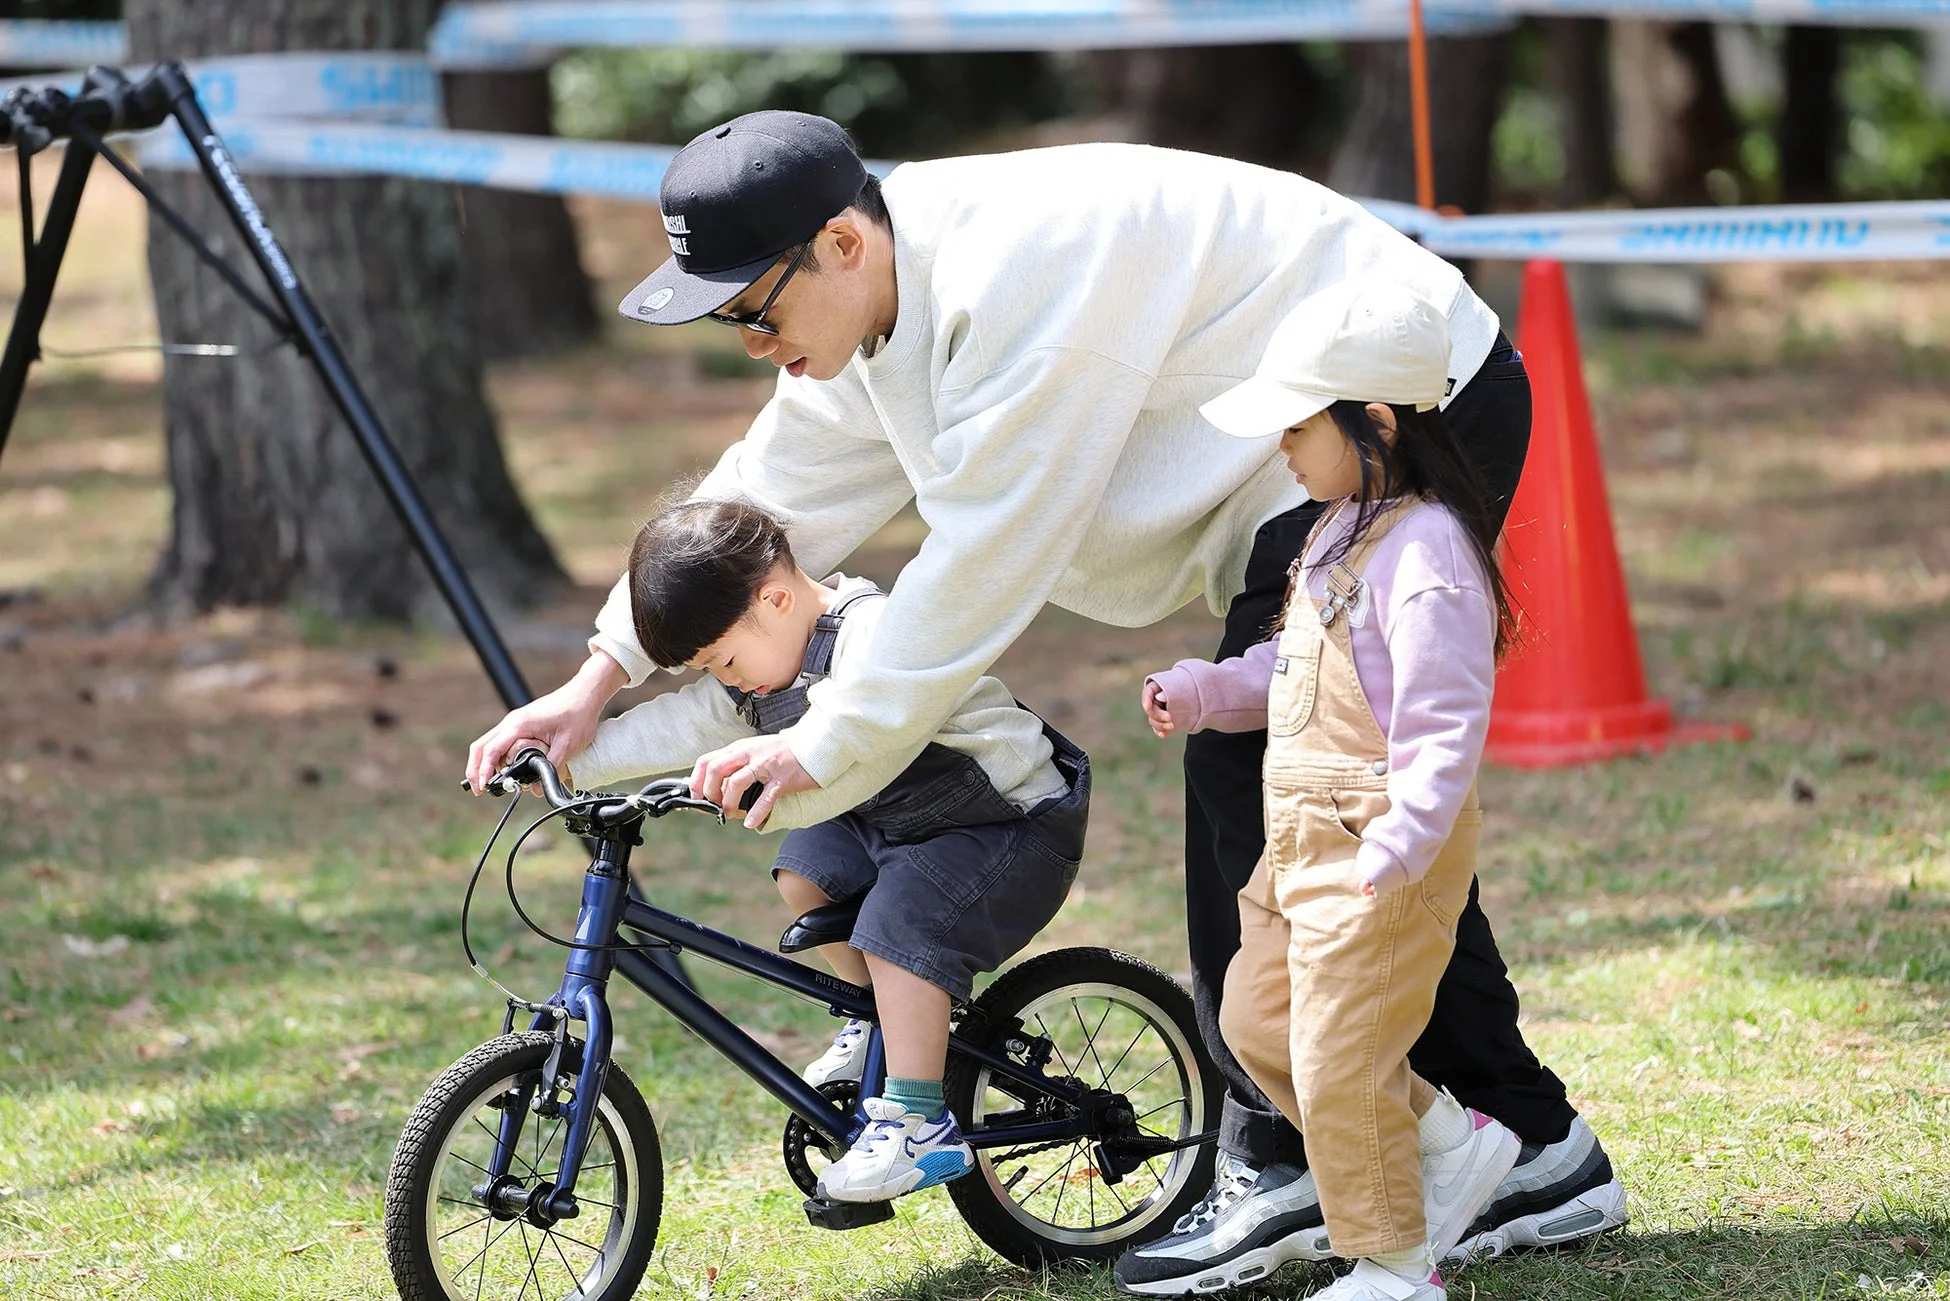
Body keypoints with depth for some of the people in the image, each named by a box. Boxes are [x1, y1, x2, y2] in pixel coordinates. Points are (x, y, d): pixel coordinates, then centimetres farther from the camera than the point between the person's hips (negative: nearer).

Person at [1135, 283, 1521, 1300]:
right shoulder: (1342, 529, 11)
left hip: (1381, 848, -11)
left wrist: (1398, 846, -35)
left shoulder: (1425, 554, -21)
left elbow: (1445, 726, -26)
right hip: (1305, 835, 11)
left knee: (1337, 1061, -5)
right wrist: (1202, 692, 12)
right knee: (1256, 1021, 17)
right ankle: (1448, 1140, 27)